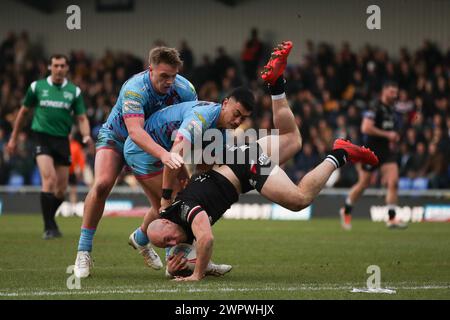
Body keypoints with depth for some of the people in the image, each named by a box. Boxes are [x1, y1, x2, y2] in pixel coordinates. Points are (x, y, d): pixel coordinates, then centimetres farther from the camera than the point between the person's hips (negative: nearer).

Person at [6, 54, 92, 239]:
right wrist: (14, 138, 16)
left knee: (61, 189, 4)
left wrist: (86, 136, -15)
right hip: (42, 138, -3)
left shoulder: (74, 91, 5)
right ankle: (49, 227, -17)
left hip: (62, 141, 3)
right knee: (49, 179, -22)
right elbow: (24, 112, 14)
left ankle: (49, 219, 30)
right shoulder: (37, 87, 3)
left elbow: (82, 118, 6)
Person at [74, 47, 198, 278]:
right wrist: (163, 154, -65)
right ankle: (83, 252, -15)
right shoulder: (135, 89, -37)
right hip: (116, 137, -5)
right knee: (102, 184, -25)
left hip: (155, 142, 5)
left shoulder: (185, 90, -22)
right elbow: (135, 131, -50)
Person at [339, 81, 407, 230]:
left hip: (386, 150, 7)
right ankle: (346, 211, 29)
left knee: (393, 182, -10)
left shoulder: (391, 110, 12)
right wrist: (387, 134, -23)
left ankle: (391, 219, -8)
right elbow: (366, 128, -26)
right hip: (371, 150, -7)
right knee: (363, 184, 6)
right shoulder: (375, 108, -15)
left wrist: (392, 138, 15)